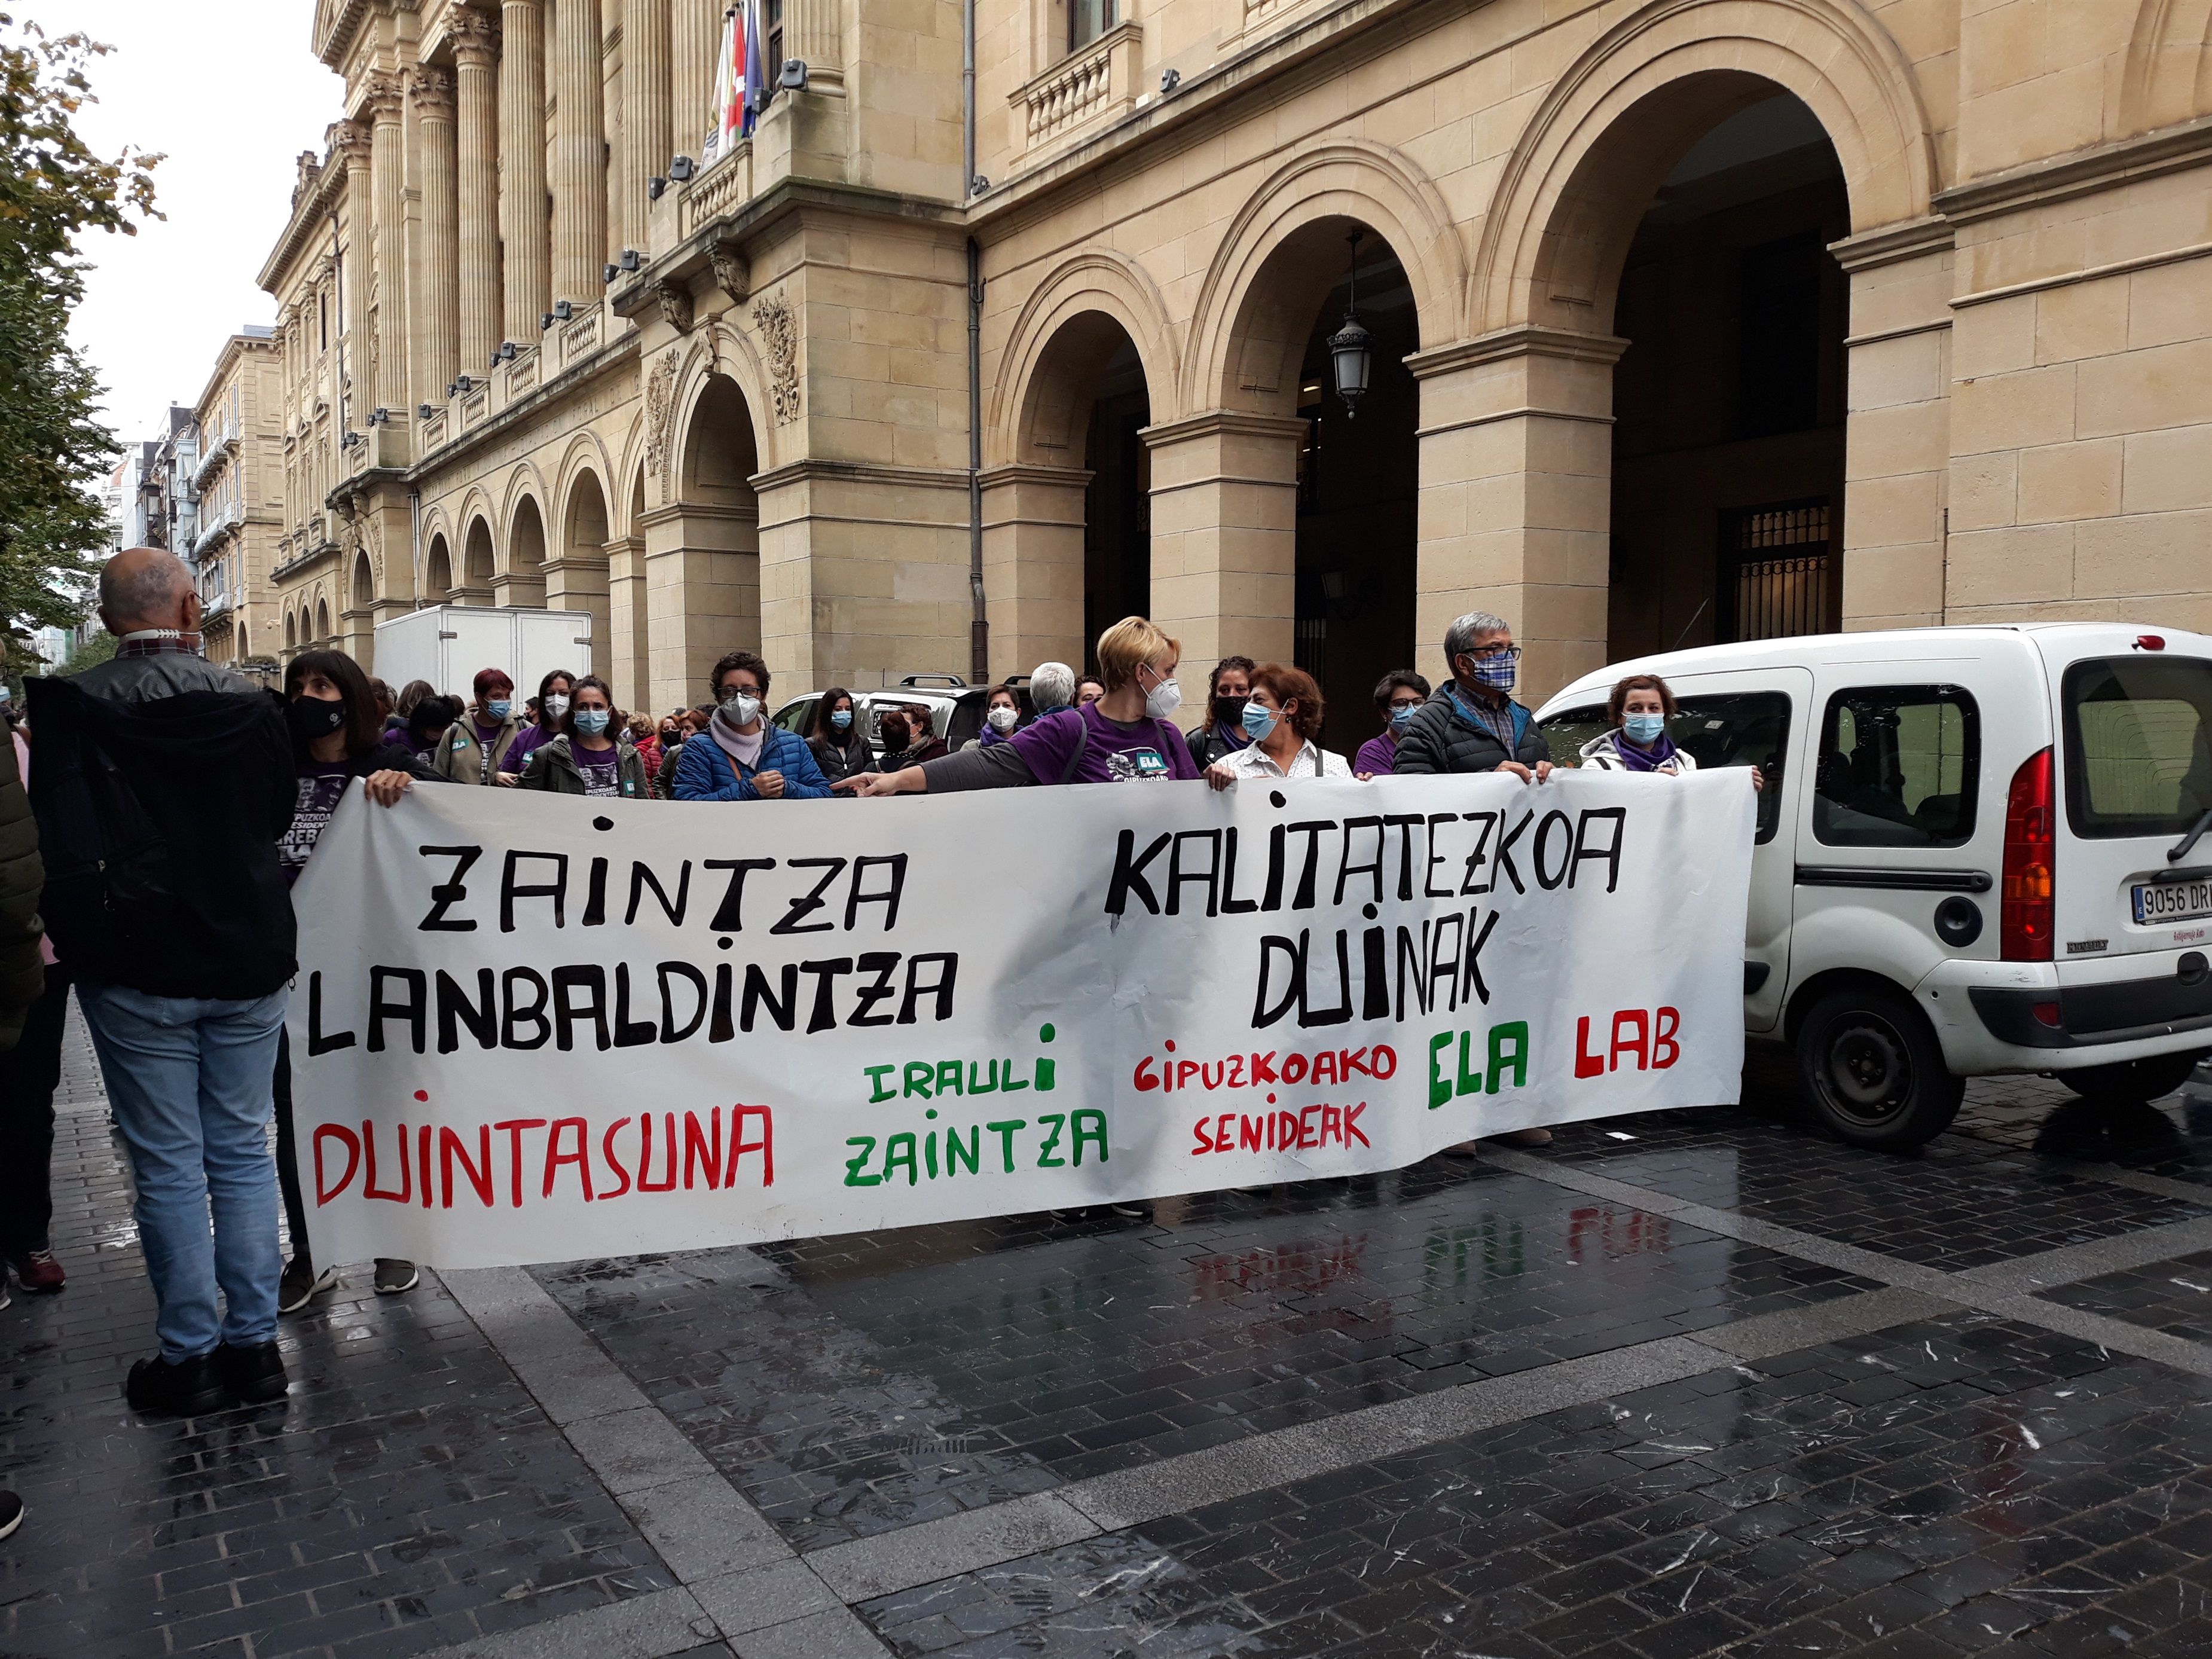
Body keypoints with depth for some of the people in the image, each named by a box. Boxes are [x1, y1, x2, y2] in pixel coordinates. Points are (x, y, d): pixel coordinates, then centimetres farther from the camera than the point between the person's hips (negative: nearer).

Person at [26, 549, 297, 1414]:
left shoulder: (68, 707, -11)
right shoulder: (253, 704, -4)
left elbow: (62, 845, -16)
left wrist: (83, 944, -5)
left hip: (138, 970, -2)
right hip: (247, 961, 2)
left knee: (167, 1168, 7)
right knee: (242, 1154, 12)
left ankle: (190, 1357, 16)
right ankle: (254, 1344, 18)